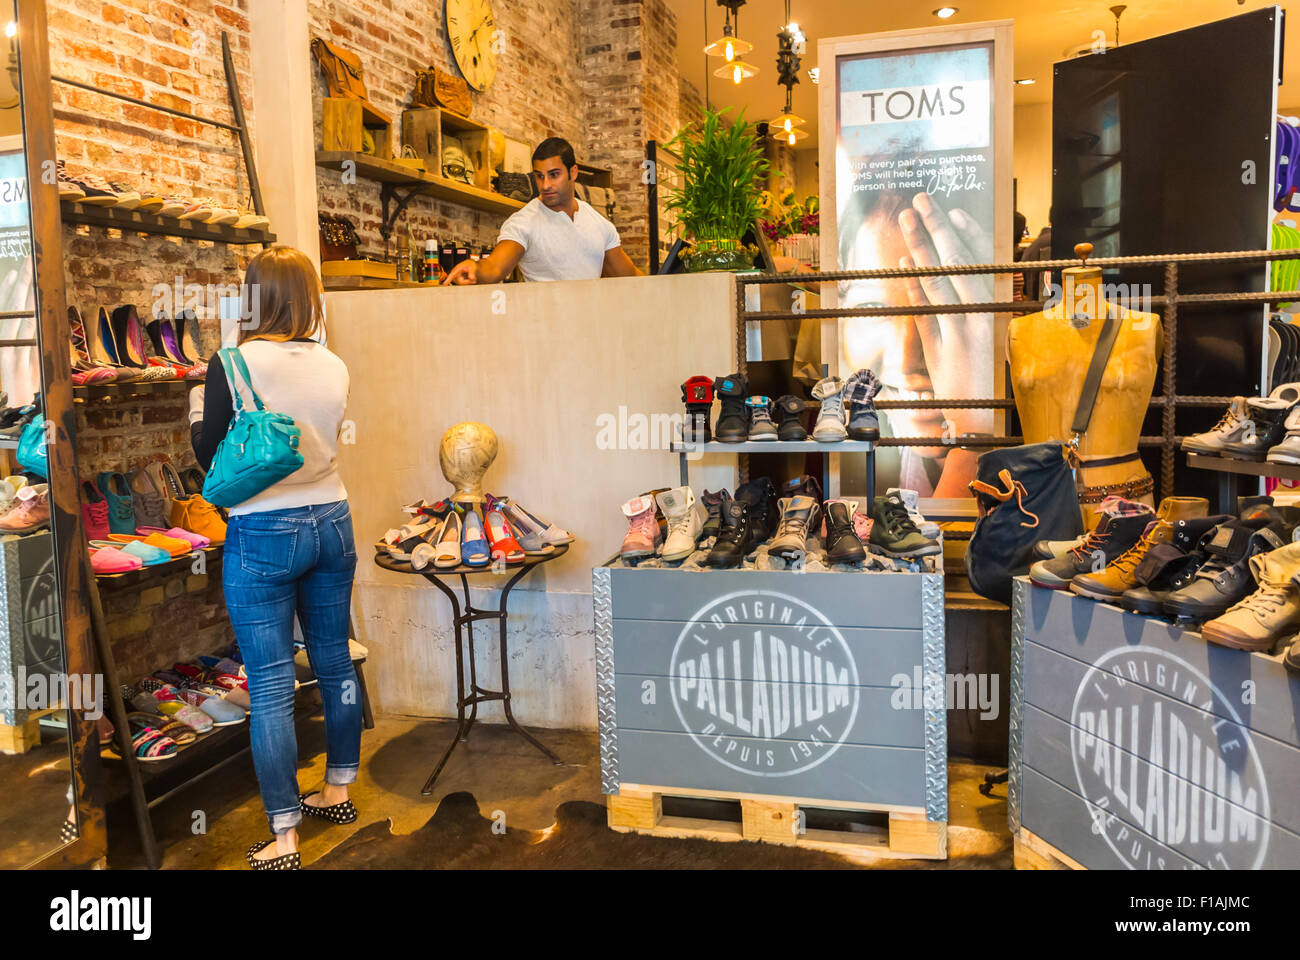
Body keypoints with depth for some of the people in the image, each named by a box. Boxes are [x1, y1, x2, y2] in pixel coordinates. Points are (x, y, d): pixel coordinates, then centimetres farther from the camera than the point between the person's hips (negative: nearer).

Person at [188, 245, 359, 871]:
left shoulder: (233, 364, -12)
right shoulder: (334, 367, 2)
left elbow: (211, 458, -6)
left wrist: (198, 416, 13)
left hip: (263, 536, -5)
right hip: (331, 522, 5)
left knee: (270, 684, 1)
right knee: (334, 662, 17)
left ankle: (283, 839, 8)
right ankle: (338, 790, 34)